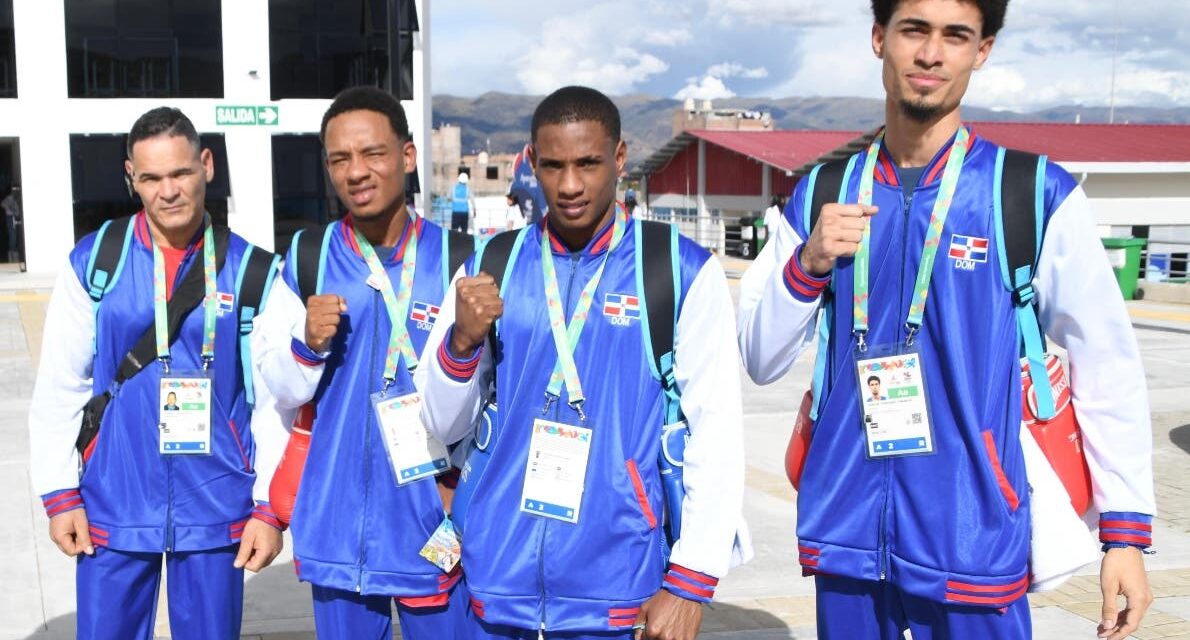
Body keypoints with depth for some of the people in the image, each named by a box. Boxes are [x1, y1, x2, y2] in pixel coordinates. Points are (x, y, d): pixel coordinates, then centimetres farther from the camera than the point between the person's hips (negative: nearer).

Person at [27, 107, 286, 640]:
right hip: (113, 508, 0)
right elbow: (59, 391, 2)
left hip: (215, 509, 0)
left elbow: (275, 400, -1)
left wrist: (269, 507, -3)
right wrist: (60, 494, -1)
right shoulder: (93, 263, -1)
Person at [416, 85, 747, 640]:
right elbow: (445, 425, 6)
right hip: (498, 576, 3)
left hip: (614, 581, -2)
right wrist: (462, 340, -13)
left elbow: (715, 433, -5)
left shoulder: (684, 273, -5)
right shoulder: (491, 269, 4)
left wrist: (691, 584, -8)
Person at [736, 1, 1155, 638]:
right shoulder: (822, 195, 4)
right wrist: (806, 266, -13)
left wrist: (1125, 531, -3)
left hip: (973, 534, -3)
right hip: (846, 531, 3)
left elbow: (1106, 365, -1)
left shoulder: (1037, 195, -6)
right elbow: (760, 361, 4)